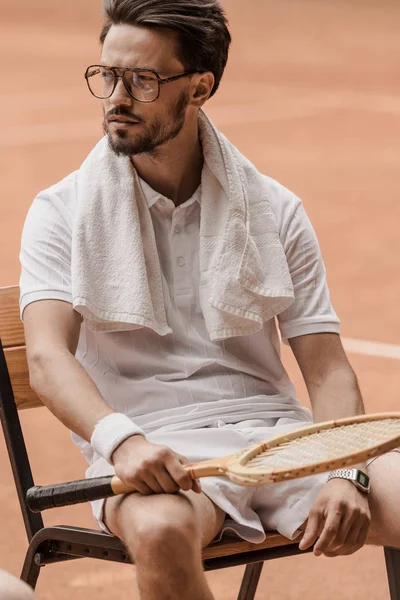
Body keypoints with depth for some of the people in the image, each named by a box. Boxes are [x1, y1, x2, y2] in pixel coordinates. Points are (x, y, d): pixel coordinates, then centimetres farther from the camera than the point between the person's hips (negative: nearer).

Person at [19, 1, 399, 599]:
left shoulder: (275, 211, 10)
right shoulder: (63, 212, 5)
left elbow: (327, 370, 6)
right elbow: (47, 356, -9)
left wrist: (347, 478, -15)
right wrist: (121, 440, -31)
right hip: (147, 448, -2)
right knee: (161, 530, -38)